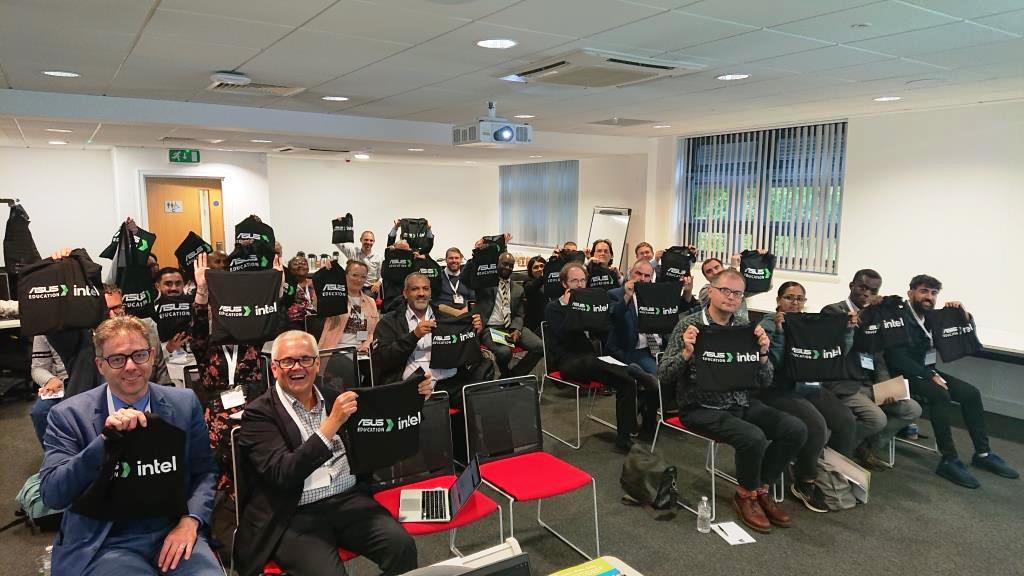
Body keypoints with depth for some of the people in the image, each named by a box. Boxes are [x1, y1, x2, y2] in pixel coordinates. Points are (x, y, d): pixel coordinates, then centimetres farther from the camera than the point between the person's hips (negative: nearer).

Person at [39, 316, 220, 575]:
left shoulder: (185, 403, 4)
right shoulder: (69, 415, -2)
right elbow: (52, 495, -10)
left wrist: (190, 521, -8)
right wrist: (105, 439, -23)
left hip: (174, 533, 2)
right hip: (106, 543, -1)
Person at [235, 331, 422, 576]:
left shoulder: (333, 395, 11)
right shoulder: (260, 413, -3)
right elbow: (283, 474, -16)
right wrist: (332, 423, -23)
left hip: (348, 497, 4)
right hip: (295, 514, -3)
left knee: (402, 546, -20)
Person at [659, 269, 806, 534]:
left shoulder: (746, 328, 6)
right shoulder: (689, 325, -7)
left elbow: (764, 383, 6)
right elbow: (664, 376, -11)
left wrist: (763, 353, -12)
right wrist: (687, 353, -27)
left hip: (741, 403, 6)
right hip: (701, 408, -6)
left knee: (795, 429, -11)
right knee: (753, 437, -28)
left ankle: (761, 489, 11)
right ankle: (746, 495, 3)